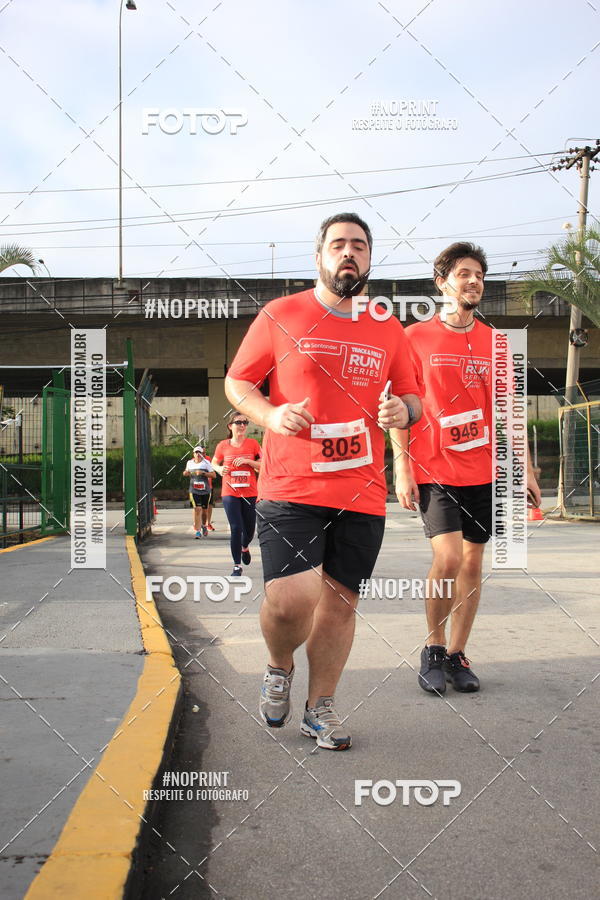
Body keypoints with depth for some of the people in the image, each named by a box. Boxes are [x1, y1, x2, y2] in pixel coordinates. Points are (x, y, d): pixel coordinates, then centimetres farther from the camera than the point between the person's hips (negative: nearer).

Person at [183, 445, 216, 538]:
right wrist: (186, 473, 2)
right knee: (197, 509, -13)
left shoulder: (206, 462, -3)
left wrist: (203, 473, -20)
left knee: (204, 510, 12)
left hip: (205, 489, 0)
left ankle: (204, 526, 40)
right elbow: (186, 473, 26)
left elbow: (213, 475, -8)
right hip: (194, 490, 1)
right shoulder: (189, 462, 7)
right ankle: (198, 531, -11)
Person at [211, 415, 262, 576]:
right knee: (236, 528, -9)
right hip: (230, 493, -1)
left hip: (250, 494, 1)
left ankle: (245, 547, 46)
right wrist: (220, 469, -5)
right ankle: (237, 566, 2)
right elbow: (214, 463, 17)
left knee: (249, 529, 10)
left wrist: (248, 461, -16)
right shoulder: (223, 446, 1)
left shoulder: (253, 444, 0)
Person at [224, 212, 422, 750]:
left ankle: (321, 706, 28)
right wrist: (270, 415, -13)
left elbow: (410, 396, 21)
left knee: (340, 601, 9)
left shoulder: (388, 331, 12)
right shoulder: (280, 316, 3)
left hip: (362, 494, 4)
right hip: (291, 489, -3)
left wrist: (402, 411, -3)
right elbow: (237, 382, 7)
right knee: (289, 599, -14)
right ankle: (279, 668, 21)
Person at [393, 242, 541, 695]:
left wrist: (526, 469, 8)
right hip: (434, 468, -4)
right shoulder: (416, 338, 0)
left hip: (484, 471, 4)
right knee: (448, 559, -15)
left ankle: (457, 655, 20)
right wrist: (402, 468, -8)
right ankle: (433, 649, 7)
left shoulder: (495, 342, 10)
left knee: (473, 563, 6)